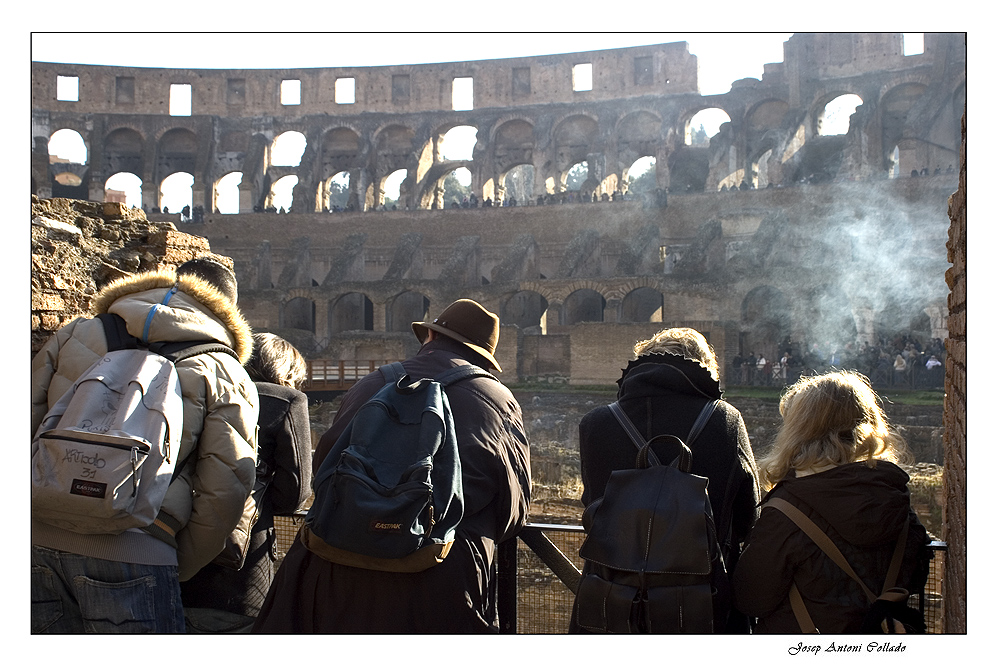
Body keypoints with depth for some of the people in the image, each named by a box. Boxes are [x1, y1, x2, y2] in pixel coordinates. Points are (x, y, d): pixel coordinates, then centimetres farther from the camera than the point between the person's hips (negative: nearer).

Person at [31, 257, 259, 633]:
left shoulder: (76, 334, 14)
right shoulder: (224, 375, 5)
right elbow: (224, 491, -1)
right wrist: (181, 569, 12)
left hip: (39, 537, 4)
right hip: (132, 553, -4)